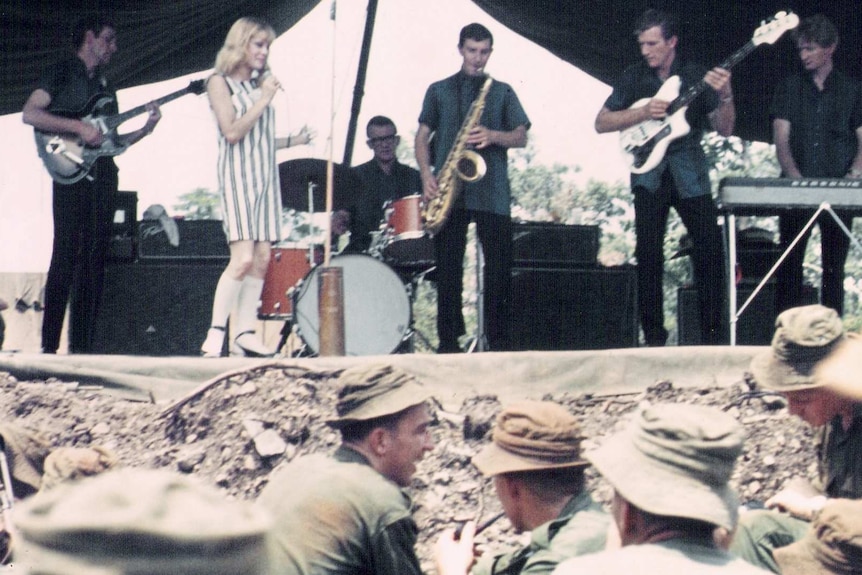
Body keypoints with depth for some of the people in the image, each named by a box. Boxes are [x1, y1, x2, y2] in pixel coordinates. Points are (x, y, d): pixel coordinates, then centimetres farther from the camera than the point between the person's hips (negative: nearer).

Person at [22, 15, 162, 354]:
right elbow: (29, 113, -10)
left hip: (103, 176, 7)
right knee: (66, 256, -13)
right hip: (71, 173, -7)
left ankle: (81, 347, 3)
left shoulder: (106, 86, 25)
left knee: (94, 262, 2)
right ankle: (49, 346, -13)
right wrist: (78, 128, -15)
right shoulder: (62, 72, 4)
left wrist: (144, 130, 8)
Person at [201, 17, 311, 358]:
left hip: (266, 176, 7)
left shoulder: (260, 83, 18)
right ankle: (215, 336, -15)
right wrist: (264, 101, -10)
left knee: (262, 258, 1)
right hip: (238, 175, -7)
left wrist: (294, 141, 12)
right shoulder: (220, 83, -1)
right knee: (243, 258, -18)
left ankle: (245, 335, 4)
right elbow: (233, 133, -12)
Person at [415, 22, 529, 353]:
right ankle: (449, 343, 2)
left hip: (492, 192, 0)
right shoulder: (439, 91, 15)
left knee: (499, 271, -4)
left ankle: (498, 343, 1)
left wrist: (492, 136, -13)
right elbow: (423, 137, 11)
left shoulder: (502, 92, 15)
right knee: (448, 270, -2)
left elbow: (521, 137, 8)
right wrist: (427, 176, -5)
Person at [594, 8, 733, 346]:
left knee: (709, 250, -5)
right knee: (649, 255, -5)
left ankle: (713, 336, 3)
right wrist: (643, 113, -11)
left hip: (690, 174, 0)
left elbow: (724, 129, 1)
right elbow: (601, 123, 3)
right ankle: (654, 337, 1)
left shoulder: (697, 77, 4)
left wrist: (725, 96, -18)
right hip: (649, 175, 0)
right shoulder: (633, 78, 6)